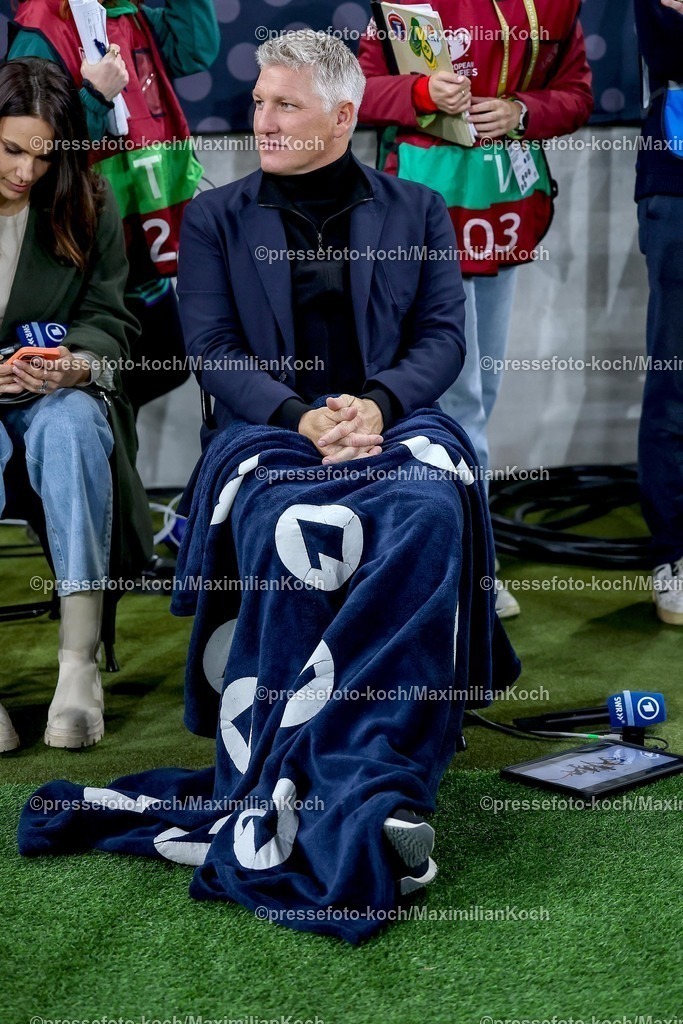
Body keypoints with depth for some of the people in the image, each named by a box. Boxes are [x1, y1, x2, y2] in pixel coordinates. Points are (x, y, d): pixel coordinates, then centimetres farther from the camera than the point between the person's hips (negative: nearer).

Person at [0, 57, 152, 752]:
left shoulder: (90, 207, 3)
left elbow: (107, 321, 4)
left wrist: (76, 364, -20)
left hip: (58, 396, 2)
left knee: (71, 426, -35)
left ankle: (80, 664, -35)